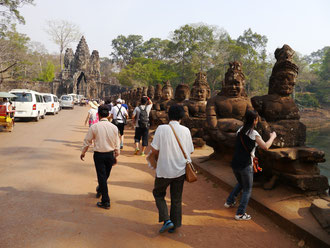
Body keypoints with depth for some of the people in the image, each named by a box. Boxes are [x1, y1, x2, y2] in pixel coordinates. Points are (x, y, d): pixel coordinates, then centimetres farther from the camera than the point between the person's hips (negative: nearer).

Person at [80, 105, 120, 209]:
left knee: (102, 177, 4)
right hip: (110, 154, 3)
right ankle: (100, 190, 47)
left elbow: (87, 141, -2)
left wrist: (83, 152, 14)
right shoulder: (114, 127, -3)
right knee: (106, 175, 22)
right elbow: (117, 143, 3)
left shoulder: (94, 127, -11)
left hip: (99, 155, -3)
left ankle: (106, 202, 8)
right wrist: (115, 156, 15)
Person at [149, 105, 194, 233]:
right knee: (177, 199, 18)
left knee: (158, 194, 20)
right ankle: (175, 225, 29)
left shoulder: (161, 129, -13)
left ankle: (166, 220, 10)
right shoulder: (185, 130, -5)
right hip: (180, 170, 3)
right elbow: (190, 151, 2)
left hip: (164, 171, -3)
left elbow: (154, 150, -13)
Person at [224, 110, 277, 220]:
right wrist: (272, 137, -1)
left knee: (240, 184, 31)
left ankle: (229, 202, 36)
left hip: (235, 164, 7)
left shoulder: (239, 131, 6)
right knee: (247, 190, 10)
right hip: (245, 166, -6)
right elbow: (265, 147, -16)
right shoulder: (253, 133, -15)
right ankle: (240, 214, 11)